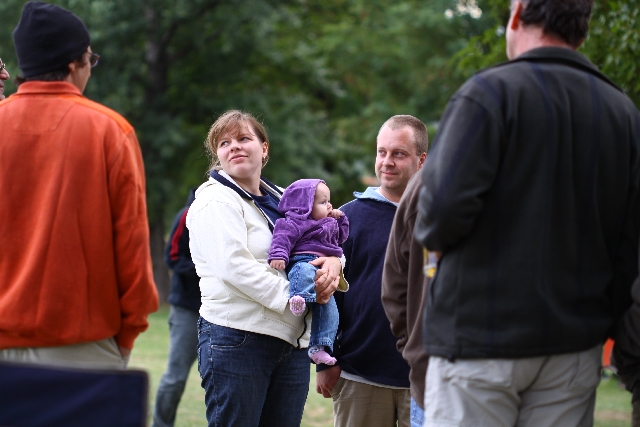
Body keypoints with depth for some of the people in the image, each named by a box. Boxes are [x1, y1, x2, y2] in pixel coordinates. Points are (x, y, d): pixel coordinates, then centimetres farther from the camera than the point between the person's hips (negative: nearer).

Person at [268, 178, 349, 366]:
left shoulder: (329, 224, 29)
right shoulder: (296, 222, -2)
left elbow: (341, 236, 45)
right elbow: (283, 236, -17)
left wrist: (340, 219, 29)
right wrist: (278, 255, -34)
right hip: (303, 261, -8)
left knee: (329, 308, -2)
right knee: (306, 271, -44)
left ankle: (319, 347, -1)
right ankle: (299, 297, -67)